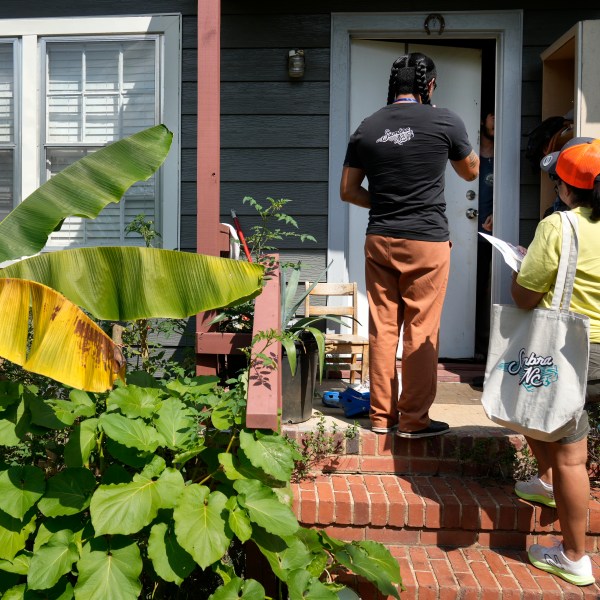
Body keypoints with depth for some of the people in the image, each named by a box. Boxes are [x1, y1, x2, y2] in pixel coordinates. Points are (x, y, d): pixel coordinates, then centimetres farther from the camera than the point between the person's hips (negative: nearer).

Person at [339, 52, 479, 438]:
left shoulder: (367, 128, 5)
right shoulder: (445, 121, -4)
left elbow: (348, 191, 8)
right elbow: (472, 172, 12)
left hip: (380, 240, 4)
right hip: (427, 241, -4)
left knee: (382, 329, 9)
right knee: (422, 333, 3)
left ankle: (382, 415, 18)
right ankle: (414, 419, 10)